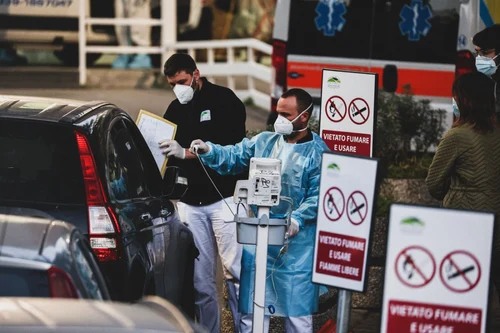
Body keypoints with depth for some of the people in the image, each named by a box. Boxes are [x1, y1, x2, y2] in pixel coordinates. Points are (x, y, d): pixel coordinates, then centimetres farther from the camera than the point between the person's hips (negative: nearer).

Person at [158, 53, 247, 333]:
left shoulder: (223, 100, -3)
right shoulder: (175, 110, 15)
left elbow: (231, 147, -16)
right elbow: (167, 155, 20)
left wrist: (186, 153, -22)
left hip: (224, 198, -5)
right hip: (190, 202, 5)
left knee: (236, 269, -8)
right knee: (200, 277, 4)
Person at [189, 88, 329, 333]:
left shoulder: (318, 152, -7)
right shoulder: (263, 141, 9)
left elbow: (317, 196, -13)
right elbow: (233, 157, 7)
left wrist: (297, 219, -25)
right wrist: (209, 150, -11)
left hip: (296, 241, -4)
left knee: (297, 305, 4)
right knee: (252, 303, 10)